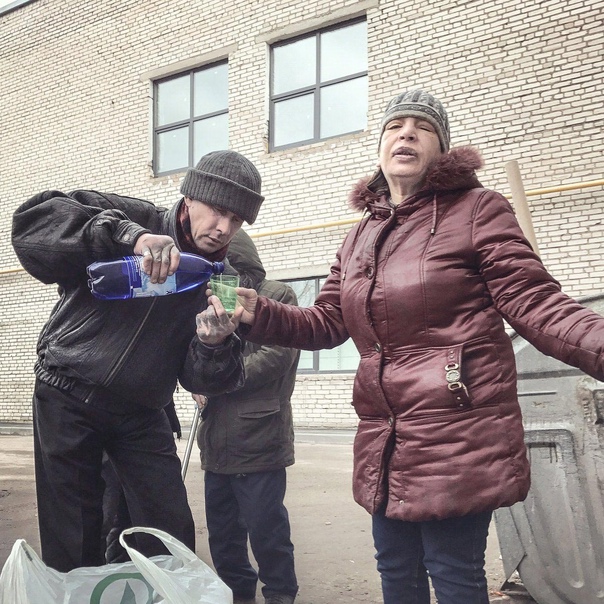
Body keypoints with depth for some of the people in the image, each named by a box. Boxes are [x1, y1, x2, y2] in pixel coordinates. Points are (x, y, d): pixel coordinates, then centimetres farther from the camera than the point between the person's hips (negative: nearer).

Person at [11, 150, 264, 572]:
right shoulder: (134, 218, -9)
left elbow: (204, 381, -3)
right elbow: (33, 219, -24)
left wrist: (214, 344, -26)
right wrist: (128, 235, -36)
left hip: (141, 413, 3)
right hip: (68, 398, -3)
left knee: (172, 537, 2)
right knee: (73, 545, 3)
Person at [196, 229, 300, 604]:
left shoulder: (276, 296, -1)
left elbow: (274, 357, -13)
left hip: (258, 437, -7)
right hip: (218, 439, 7)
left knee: (265, 528, 0)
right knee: (221, 530, 15)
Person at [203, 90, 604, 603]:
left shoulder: (477, 209, -3)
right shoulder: (361, 236, 15)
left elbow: (534, 302, -11)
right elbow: (326, 323, 15)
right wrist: (257, 313, -1)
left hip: (459, 438, -6)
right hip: (385, 442, 7)